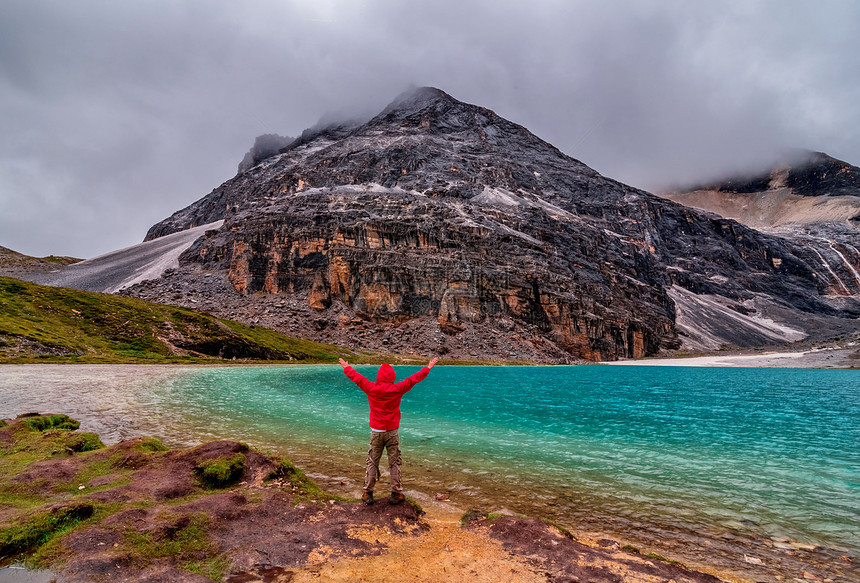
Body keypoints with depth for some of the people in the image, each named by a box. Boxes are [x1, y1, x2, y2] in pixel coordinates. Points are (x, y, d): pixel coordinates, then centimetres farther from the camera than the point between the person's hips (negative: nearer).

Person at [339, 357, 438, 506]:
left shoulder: (371, 388, -6)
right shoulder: (397, 389, -8)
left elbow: (357, 378, 9)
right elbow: (413, 379, 2)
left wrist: (347, 368, 26)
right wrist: (428, 368, 14)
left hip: (376, 431, 1)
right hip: (392, 432, -1)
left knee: (372, 462, 11)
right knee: (394, 463, 8)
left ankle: (368, 494, 16)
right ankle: (396, 494, 12)